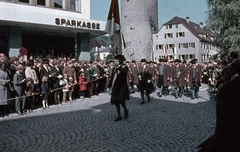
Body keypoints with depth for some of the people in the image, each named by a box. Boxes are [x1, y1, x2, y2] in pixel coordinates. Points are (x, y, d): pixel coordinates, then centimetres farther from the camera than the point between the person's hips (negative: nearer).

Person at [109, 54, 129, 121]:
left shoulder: (124, 67, -6)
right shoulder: (115, 68, 13)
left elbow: (124, 72, -31)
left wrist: (118, 65, -26)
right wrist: (110, 84, 11)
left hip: (122, 87, -6)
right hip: (115, 87, 7)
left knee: (121, 100, -13)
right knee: (115, 101, 7)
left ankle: (125, 110, 19)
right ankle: (119, 116, 17)